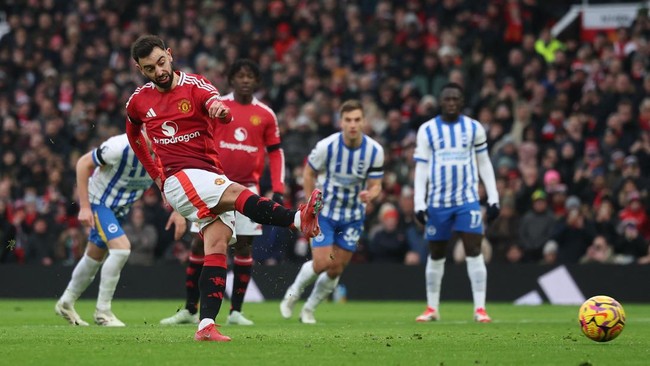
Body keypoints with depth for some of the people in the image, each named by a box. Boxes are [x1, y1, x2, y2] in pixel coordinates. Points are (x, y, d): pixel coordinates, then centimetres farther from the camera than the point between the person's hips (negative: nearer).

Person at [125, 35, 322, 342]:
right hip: (178, 178, -2)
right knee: (236, 193, -29)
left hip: (212, 176, 2)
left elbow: (226, 116, -22)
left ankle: (206, 326, -18)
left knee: (217, 247, -12)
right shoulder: (138, 101, 8)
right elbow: (133, 135, 31)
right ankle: (299, 219, -51)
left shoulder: (194, 86, 0)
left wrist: (220, 109, -47)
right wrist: (156, 173, 27)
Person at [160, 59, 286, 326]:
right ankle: (190, 309, 6)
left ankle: (236, 311, 6)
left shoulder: (265, 115, 4)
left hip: (247, 188, 1)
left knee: (244, 245, -1)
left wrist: (278, 189, 0)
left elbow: (275, 152, 9)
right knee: (199, 244, -2)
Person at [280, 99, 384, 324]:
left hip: (353, 217, 3)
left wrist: (370, 194, -31)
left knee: (336, 270, 3)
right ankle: (293, 294, 15)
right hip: (325, 211, -3)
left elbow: (375, 185, -7)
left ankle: (309, 309, 24)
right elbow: (309, 173, -2)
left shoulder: (375, 151, -13)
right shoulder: (327, 146, -18)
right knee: (321, 263, -13)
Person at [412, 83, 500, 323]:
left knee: (474, 251, -10)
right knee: (436, 255, 10)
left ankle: (480, 308, -10)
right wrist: (419, 203, -8)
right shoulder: (427, 130, 1)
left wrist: (493, 199, 4)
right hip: (438, 202, 1)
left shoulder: (474, 128, 4)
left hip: (467, 200, -1)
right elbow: (421, 168, 0)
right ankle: (432, 308, 20)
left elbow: (484, 164, 9)